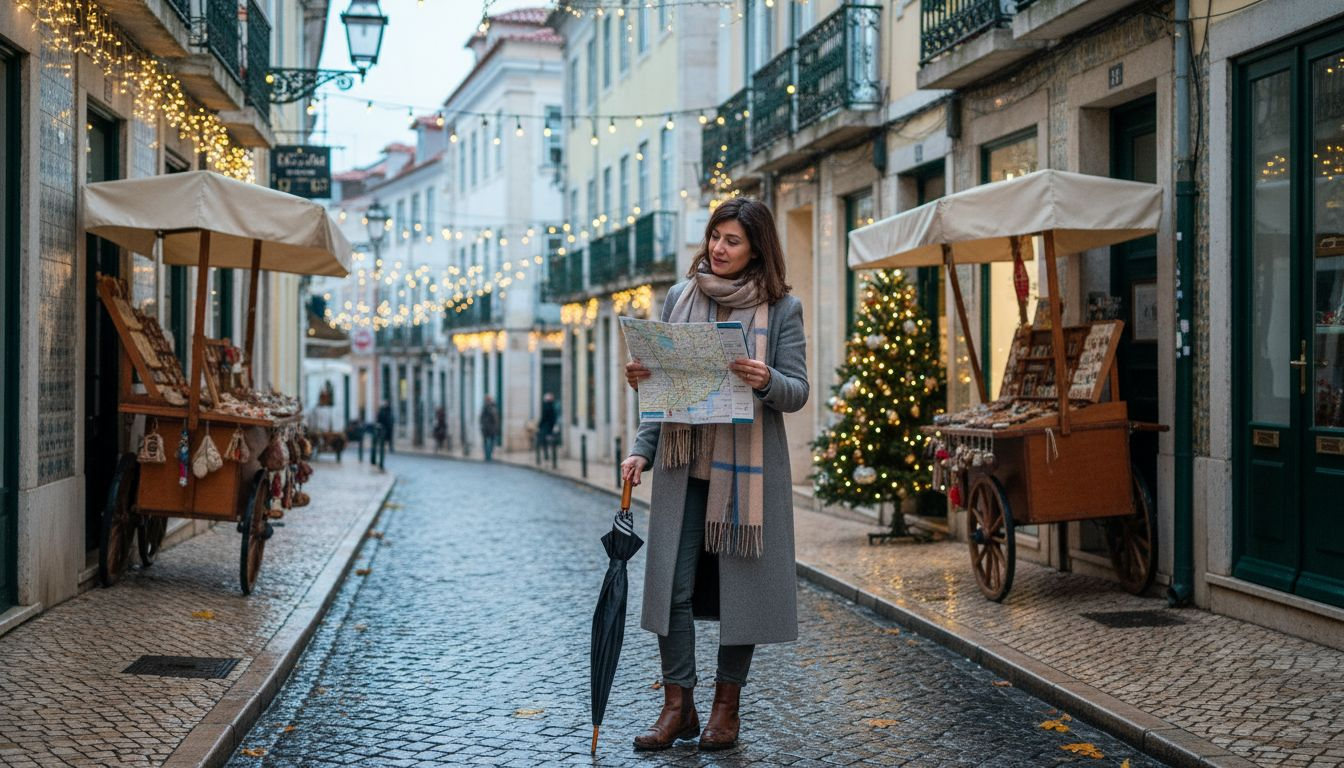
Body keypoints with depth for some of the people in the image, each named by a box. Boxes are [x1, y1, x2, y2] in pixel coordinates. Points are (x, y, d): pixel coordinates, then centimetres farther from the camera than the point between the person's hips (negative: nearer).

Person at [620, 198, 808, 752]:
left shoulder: (782, 307, -1)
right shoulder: (680, 297, 9)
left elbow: (798, 392, -2)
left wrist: (767, 381, -24)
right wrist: (643, 449, 3)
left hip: (747, 465, -2)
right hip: (683, 462, 3)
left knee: (741, 582, 4)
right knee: (673, 583, 1)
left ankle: (726, 707, 19)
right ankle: (677, 705, 12)